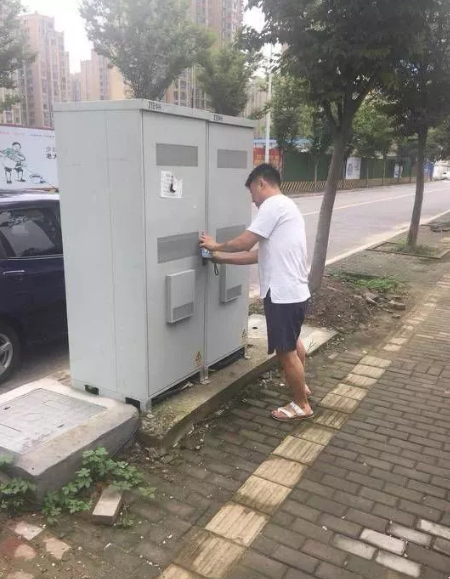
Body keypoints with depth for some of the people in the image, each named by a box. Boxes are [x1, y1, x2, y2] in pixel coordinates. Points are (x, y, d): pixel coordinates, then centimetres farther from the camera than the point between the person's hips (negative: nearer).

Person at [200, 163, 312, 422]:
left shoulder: (274, 205, -14)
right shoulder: (286, 206, 17)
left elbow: (244, 243, -16)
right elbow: (260, 254, 15)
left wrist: (217, 246, 3)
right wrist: (221, 258, 15)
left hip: (283, 293, -10)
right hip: (295, 291, 10)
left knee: (285, 351, 4)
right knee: (293, 342, 28)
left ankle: (301, 405, 20)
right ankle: (301, 386, 48)